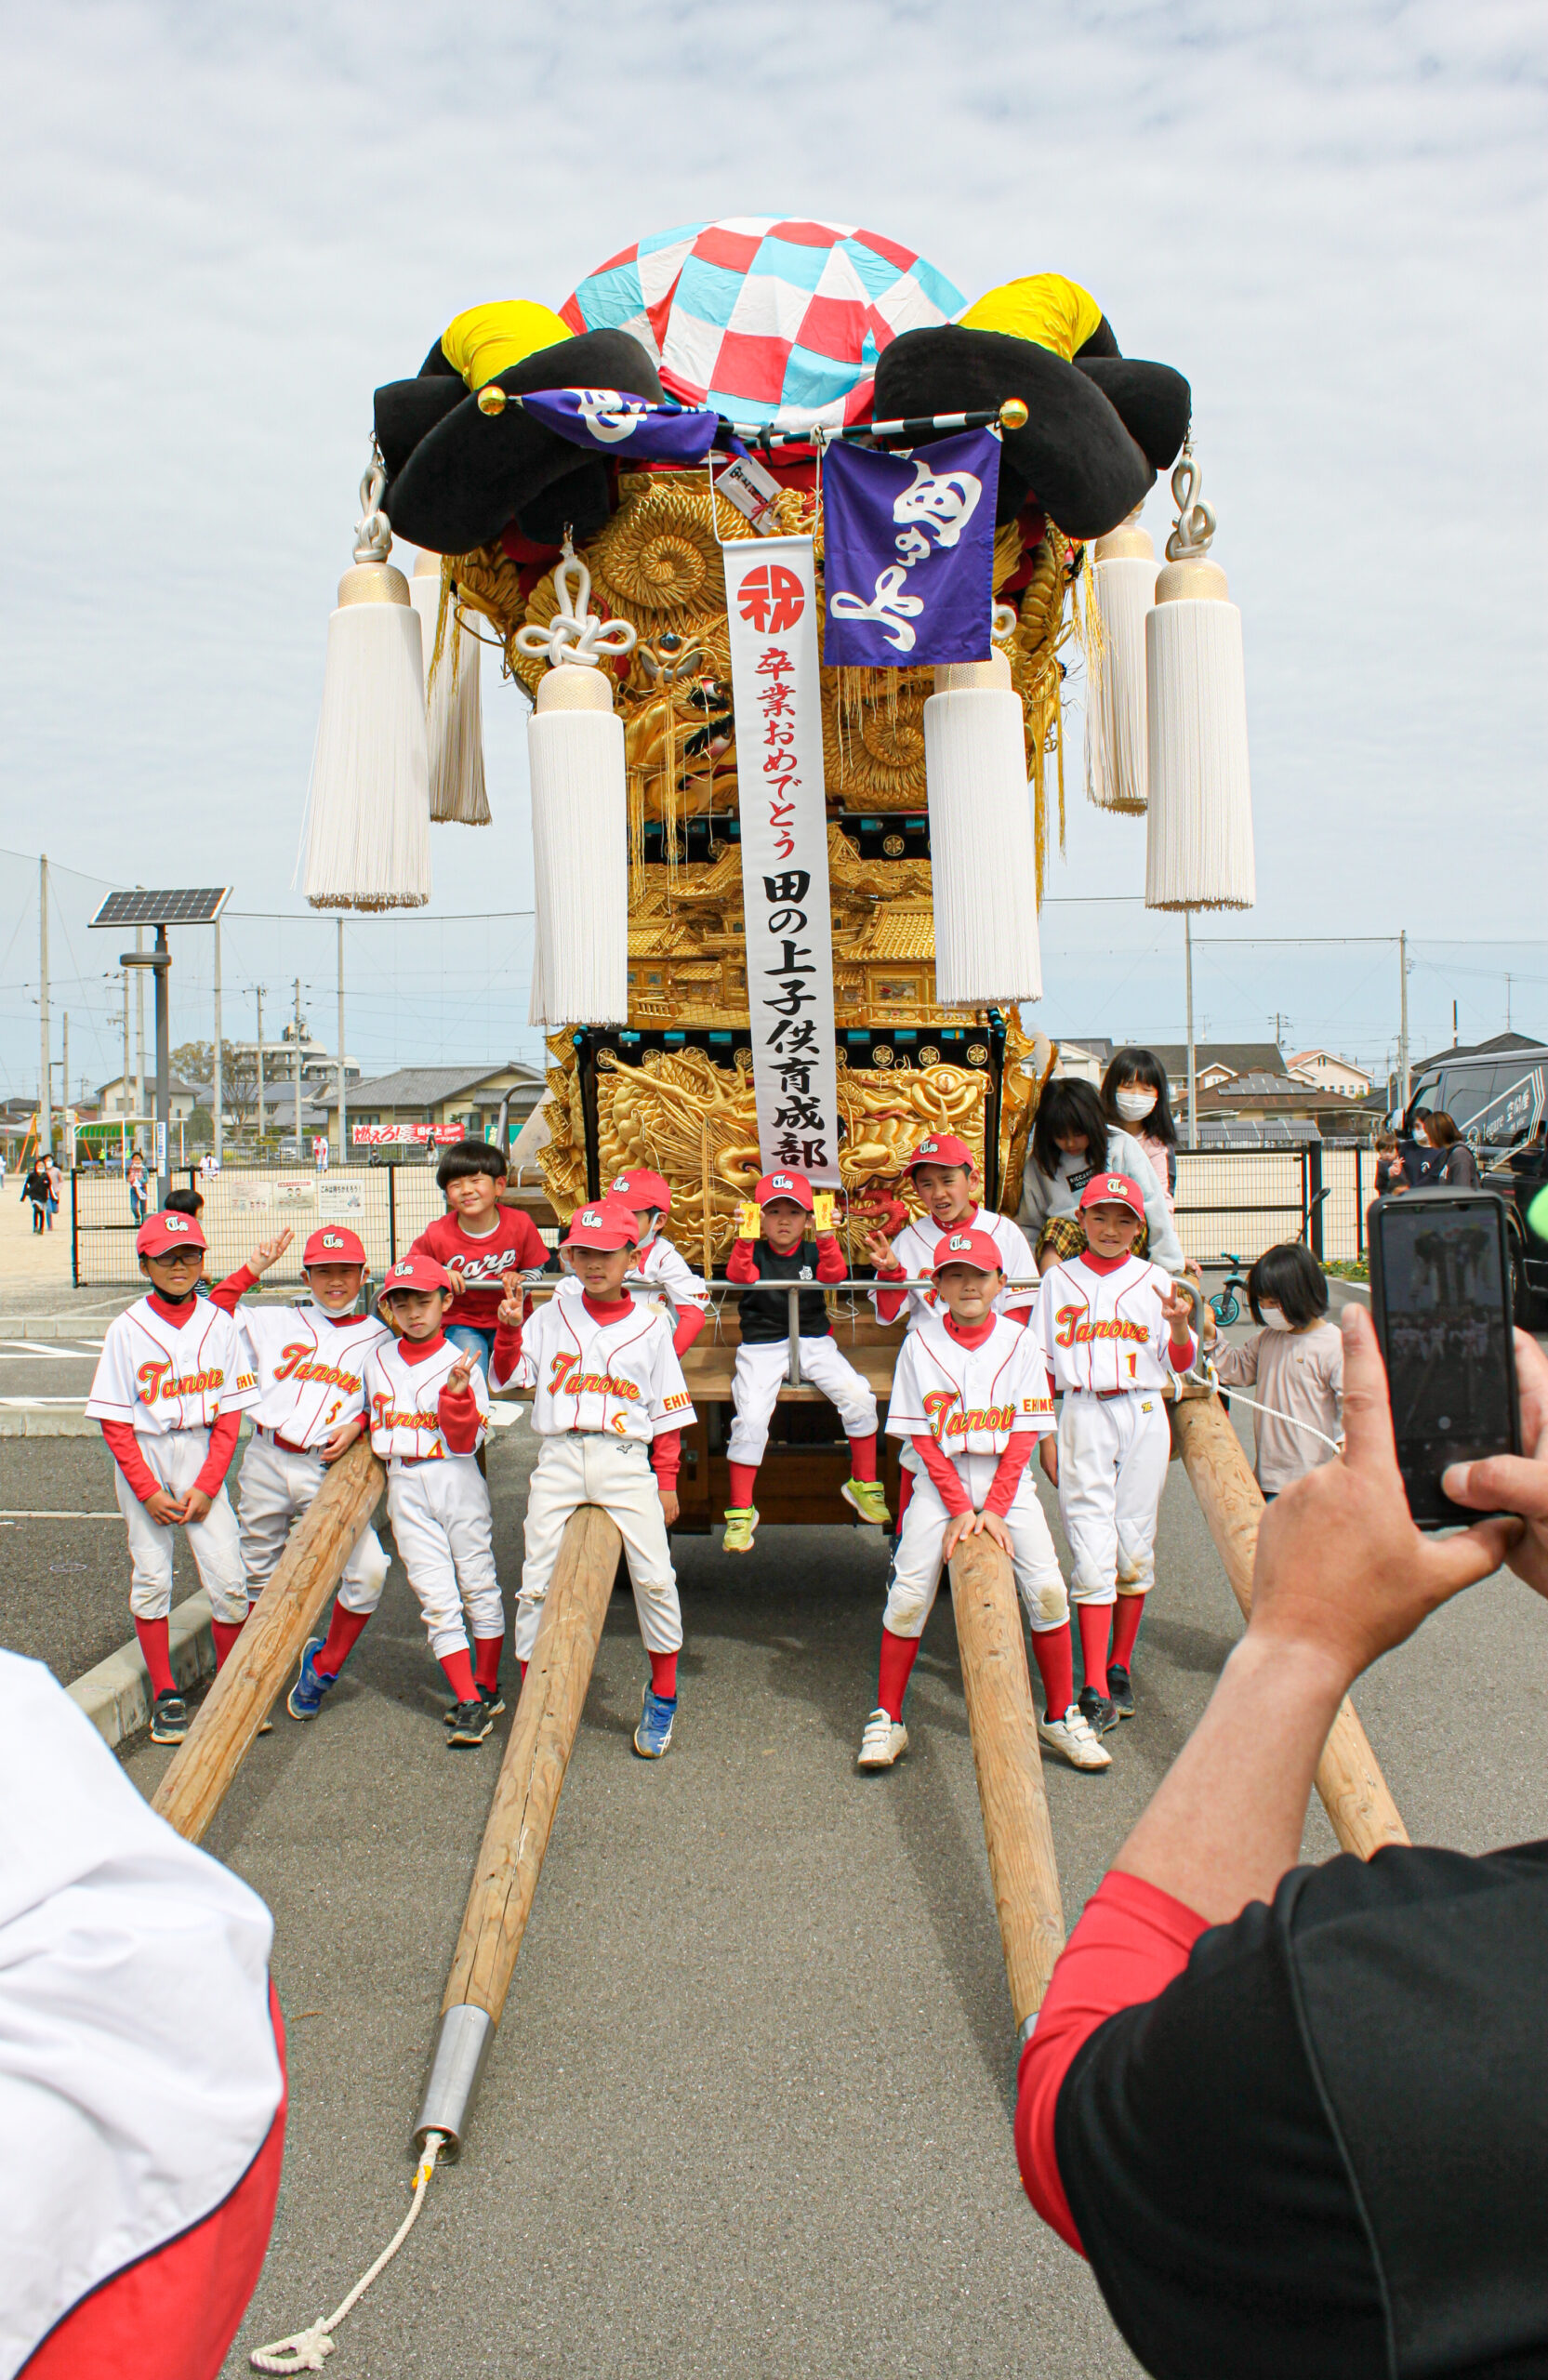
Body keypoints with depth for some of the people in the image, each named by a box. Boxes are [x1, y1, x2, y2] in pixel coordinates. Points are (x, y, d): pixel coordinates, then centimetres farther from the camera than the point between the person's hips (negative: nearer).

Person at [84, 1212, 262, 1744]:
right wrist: (148, 1490, -10)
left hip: (203, 1454, 1)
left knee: (227, 1577, -5)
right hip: (141, 1457, -1)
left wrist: (206, 1485, -8)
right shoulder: (127, 1328, -5)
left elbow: (230, 1413, 1)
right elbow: (114, 1421, -4)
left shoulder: (219, 1324, -1)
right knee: (151, 1575, 1)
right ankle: (165, 1696, 14)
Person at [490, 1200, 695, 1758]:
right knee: (537, 1581, 0)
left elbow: (667, 1409, 10)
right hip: (558, 1456, 1)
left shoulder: (650, 1325, 9)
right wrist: (509, 1329, -8)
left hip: (625, 1460, -1)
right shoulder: (550, 1318, 12)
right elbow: (506, 1377, 7)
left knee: (654, 1577, -7)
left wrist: (667, 1481, 7)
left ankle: (662, 1697, 11)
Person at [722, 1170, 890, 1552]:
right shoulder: (755, 1253, 2)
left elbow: (835, 1273, -16)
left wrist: (827, 1238, -35)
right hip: (762, 1346, -2)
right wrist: (744, 1240, -40)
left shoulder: (812, 1253, 6)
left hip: (814, 1344, 2)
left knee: (859, 1397, -18)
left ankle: (863, 1484, 4)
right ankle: (740, 1511, -6)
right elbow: (739, 1274, -20)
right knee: (751, 1418, -22)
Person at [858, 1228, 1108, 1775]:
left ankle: (1061, 1717, 10)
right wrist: (959, 1508, -14)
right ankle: (886, 1721, 5)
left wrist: (994, 1508, -14)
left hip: (1006, 1477, 1)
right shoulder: (921, 1342, -4)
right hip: (940, 1479, -1)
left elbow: (1024, 1434, -5)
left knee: (1047, 1590, -8)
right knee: (908, 1594, -9)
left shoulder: (1020, 1342, -2)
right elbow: (922, 1437, -6)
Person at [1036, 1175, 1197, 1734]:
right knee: (1092, 1551, -7)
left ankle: (1120, 1668, 20)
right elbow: (1043, 1362, 10)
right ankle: (1095, 1691, -9)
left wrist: (1179, 1326, -14)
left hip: (1143, 1415, 1)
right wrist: (1044, 1435, 4)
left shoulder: (1154, 1281, 9)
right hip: (1082, 1417, -1)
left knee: (1135, 1549, 5)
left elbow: (1179, 1364, 7)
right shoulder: (1059, 1279, 9)